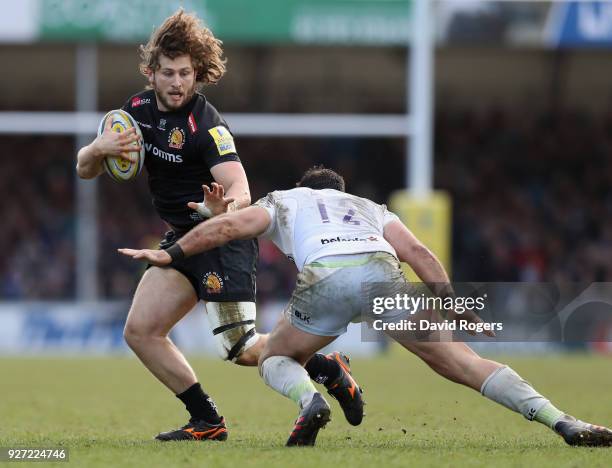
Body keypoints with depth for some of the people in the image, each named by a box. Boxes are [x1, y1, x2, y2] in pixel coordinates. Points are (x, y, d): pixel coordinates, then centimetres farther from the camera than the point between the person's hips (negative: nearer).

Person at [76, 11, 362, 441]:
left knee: (241, 349, -9)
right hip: (181, 239, 8)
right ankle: (207, 422, 4)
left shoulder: (206, 124, -22)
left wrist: (225, 208, -55)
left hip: (225, 240, -8)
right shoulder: (139, 110, 0)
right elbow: (85, 169, 4)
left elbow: (241, 190, -32)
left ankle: (329, 368, 15)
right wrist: (98, 149, -20)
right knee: (140, 331, -4)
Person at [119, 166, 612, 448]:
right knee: (463, 363, 3)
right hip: (381, 272, 2)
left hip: (325, 277, -2)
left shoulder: (284, 201, 36)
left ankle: (310, 400, -10)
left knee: (275, 359, 24)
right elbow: (416, 251, 23)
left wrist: (171, 254, 28)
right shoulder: (371, 207, 39)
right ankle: (564, 422, -12)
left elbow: (229, 226, 21)